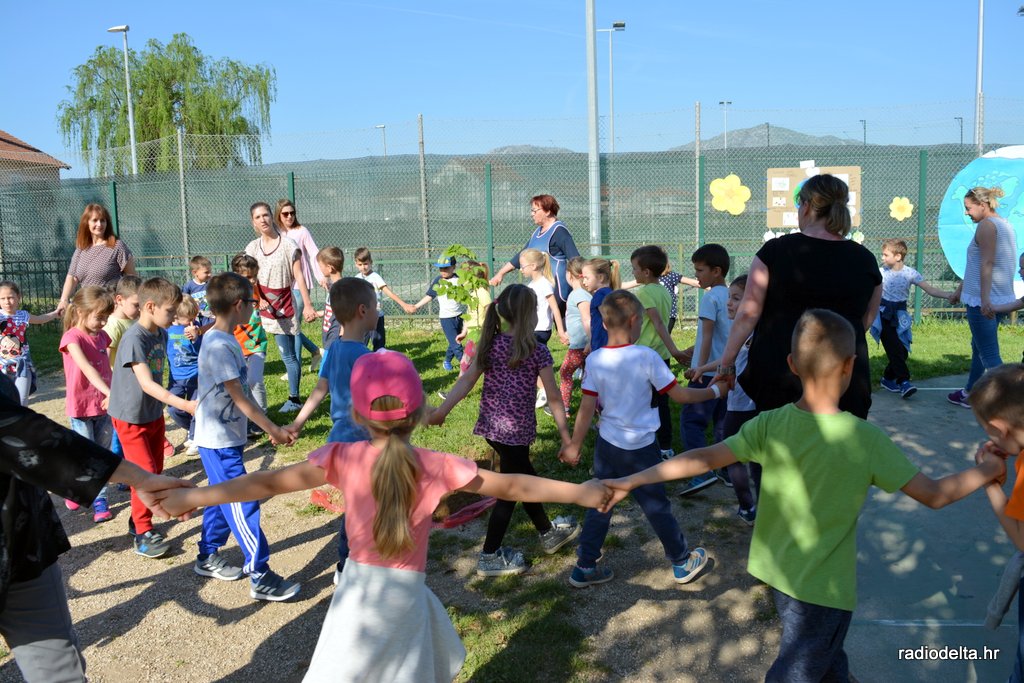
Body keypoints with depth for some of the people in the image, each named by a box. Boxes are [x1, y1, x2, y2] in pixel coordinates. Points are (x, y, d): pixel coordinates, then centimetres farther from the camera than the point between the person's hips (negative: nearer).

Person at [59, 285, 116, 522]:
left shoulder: (101, 336, 4)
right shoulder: (72, 337, -16)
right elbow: (86, 368, -31)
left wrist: (110, 396, 8)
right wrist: (110, 392, -42)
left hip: (103, 405, 5)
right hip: (81, 407, -5)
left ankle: (99, 499, 18)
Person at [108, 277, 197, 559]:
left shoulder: (161, 334, 1)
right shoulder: (134, 338, -25)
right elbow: (146, 383, -32)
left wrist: (162, 407, 14)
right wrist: (184, 405, -39)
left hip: (154, 414, 8)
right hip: (131, 417, -8)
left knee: (156, 471, 15)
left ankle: (138, 519, 33)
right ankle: (143, 533, 9)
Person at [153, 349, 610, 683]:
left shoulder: (344, 459, -9)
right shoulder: (437, 467, -11)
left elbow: (269, 483, -6)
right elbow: (513, 487, -5)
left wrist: (191, 498, 3)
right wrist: (582, 493, 5)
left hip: (359, 590, 1)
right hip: (406, 594, -1)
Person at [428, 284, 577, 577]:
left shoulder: (490, 344, 1)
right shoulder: (537, 350, -13)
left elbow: (466, 380, -7)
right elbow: (553, 398, -10)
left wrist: (441, 411, -7)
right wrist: (567, 438, -4)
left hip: (490, 426, 7)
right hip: (516, 429, -7)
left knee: (525, 477, 23)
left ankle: (548, 533, 42)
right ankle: (490, 556, 16)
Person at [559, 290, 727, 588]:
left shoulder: (595, 360, -9)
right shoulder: (647, 357, -17)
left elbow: (587, 408, -7)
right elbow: (679, 395, -10)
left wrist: (574, 446, 3)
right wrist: (715, 390, 5)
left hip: (607, 444, 3)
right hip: (641, 448, -3)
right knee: (657, 507, 13)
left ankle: (584, 567, 22)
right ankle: (683, 562, 31)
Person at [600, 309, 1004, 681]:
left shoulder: (770, 425, -13)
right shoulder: (865, 439, -20)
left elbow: (704, 459, -16)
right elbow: (934, 495, -13)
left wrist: (630, 481, -12)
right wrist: (990, 470, 5)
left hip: (778, 572, 5)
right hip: (824, 588, -4)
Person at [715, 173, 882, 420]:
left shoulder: (776, 250, -5)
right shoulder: (865, 260, 3)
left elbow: (748, 314, -6)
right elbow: (865, 321, 15)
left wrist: (726, 362, 2)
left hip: (778, 375, -2)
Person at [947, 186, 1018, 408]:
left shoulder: (986, 225, -12)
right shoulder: (1005, 224, 16)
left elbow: (986, 264, -22)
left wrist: (984, 298, -28)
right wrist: (961, 289, 28)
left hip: (984, 301, -10)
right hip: (1000, 299, 10)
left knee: (989, 353, -8)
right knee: (979, 347, 21)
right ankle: (969, 394, 33)